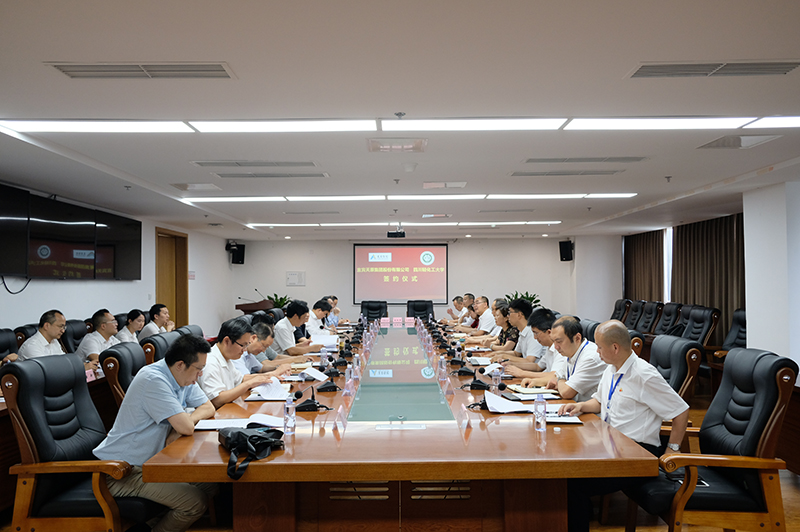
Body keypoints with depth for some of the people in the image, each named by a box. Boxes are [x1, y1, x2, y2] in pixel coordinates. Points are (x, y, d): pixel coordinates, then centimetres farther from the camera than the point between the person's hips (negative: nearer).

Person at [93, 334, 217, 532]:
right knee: (195, 501, -21)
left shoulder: (184, 378, 2)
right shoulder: (154, 380, -26)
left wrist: (182, 424, -10)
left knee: (212, 484, 1)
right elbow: (186, 427, -30)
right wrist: (187, 418, -7)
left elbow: (208, 408, 7)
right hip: (122, 471, -9)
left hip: (152, 461, 9)